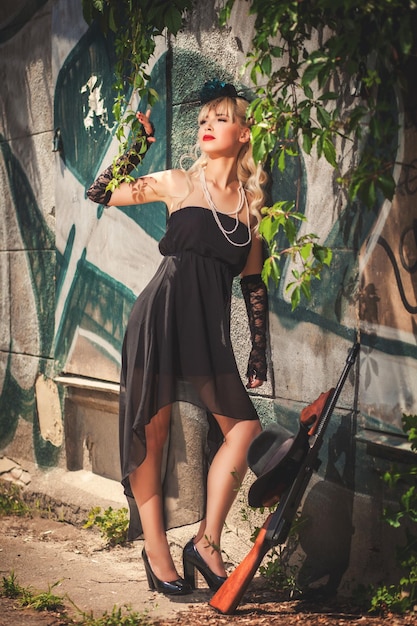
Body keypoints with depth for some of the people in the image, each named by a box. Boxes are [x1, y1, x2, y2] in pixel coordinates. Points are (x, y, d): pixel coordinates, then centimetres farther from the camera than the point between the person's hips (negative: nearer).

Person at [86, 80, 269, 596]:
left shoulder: (250, 203, 12)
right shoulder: (178, 184, 5)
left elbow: (253, 282, 15)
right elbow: (100, 193, 10)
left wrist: (258, 353, 12)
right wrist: (138, 145, 4)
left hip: (210, 327, 3)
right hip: (161, 315, -3)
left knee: (244, 428, -6)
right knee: (152, 431, 0)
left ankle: (207, 542, 5)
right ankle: (154, 548, 10)